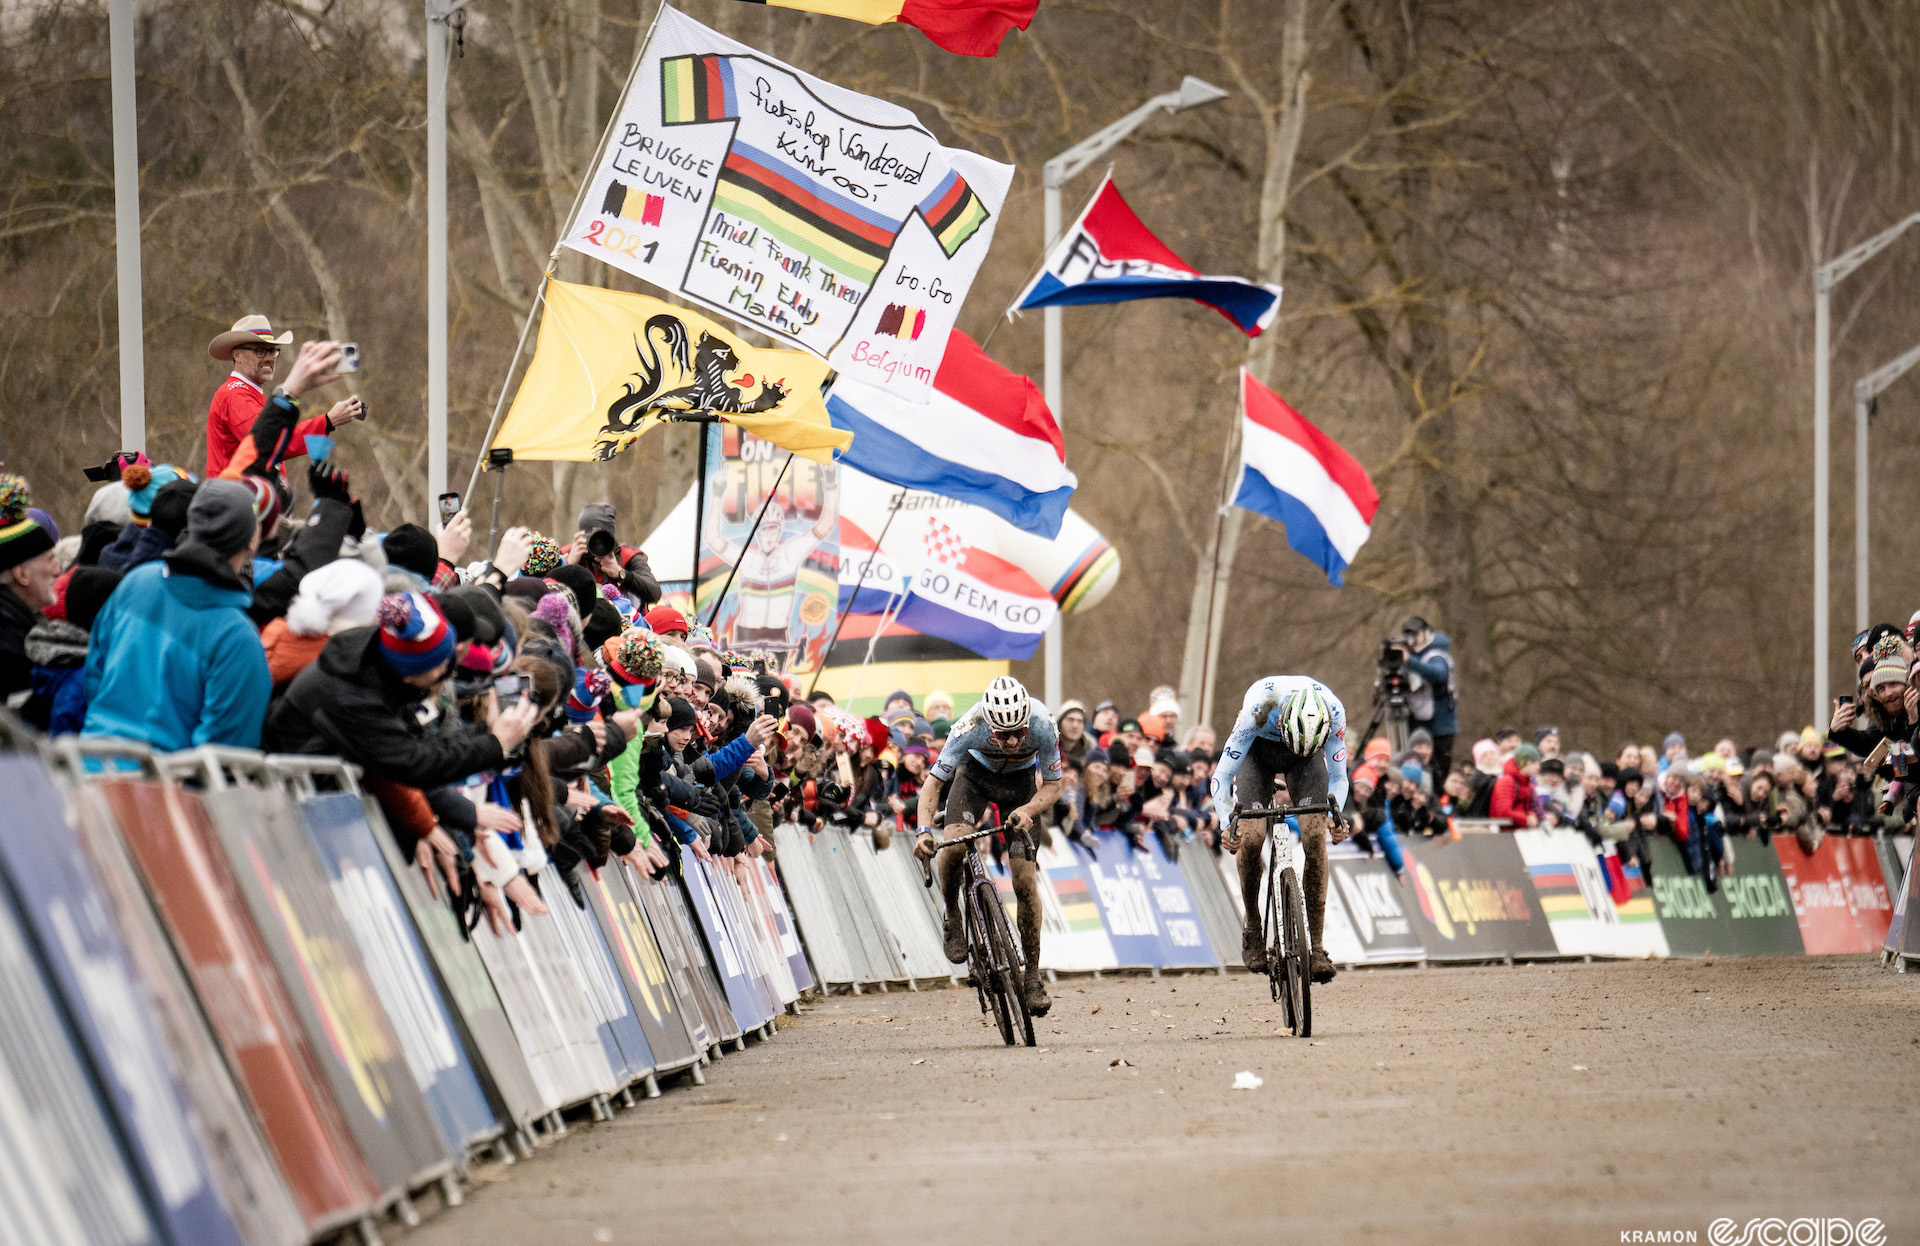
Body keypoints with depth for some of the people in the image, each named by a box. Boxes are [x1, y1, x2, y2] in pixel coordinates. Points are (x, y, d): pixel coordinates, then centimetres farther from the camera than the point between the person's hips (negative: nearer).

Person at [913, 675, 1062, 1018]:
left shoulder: (1041, 725, -35)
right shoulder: (972, 726, -37)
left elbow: (1052, 785, -20)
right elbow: (932, 783, -30)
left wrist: (1028, 810, -40)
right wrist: (924, 829, -47)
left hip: (1020, 781, 0)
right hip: (975, 773, 0)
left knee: (1025, 880, -10)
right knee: (954, 845, -29)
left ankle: (1032, 975, 1)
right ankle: (952, 916, 1)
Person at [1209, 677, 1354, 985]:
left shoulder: (1334, 713, -34)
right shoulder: (1259, 709, -40)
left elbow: (1338, 777, -20)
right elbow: (1221, 777, -32)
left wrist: (1336, 814, -40)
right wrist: (1227, 824, -48)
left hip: (1310, 758, 1)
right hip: (1259, 750, -1)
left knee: (1315, 837, -18)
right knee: (1250, 838, -21)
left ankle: (1316, 945, -12)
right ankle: (1252, 930, 3)